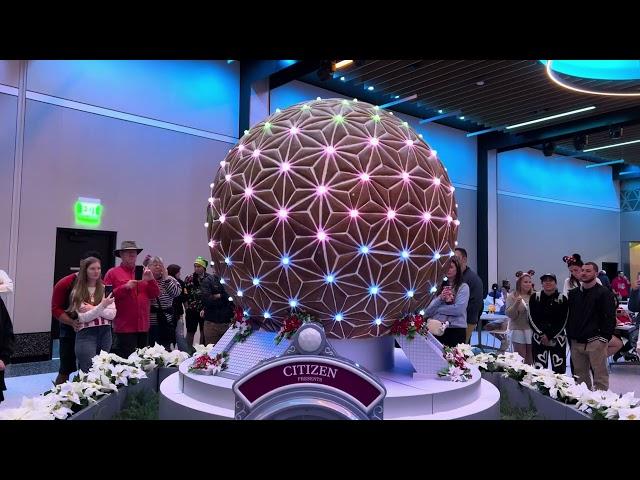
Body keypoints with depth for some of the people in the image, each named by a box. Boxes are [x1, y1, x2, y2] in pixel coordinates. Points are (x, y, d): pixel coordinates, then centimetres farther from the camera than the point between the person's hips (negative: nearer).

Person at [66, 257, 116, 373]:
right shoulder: (77, 292, 0)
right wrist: (102, 306, -22)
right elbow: (83, 317, -10)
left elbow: (112, 314, -1)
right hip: (86, 334, -3)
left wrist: (93, 309, -13)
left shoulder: (105, 289, 7)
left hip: (105, 333, 3)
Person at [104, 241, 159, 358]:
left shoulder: (143, 273, 13)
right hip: (124, 327, -4)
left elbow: (155, 294, 10)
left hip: (143, 327, 5)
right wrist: (125, 287, -16)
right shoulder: (113, 273, 0)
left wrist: (151, 280, -6)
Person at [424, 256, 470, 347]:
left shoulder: (463, 287, 1)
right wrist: (440, 298, -10)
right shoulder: (440, 286, 11)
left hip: (456, 329, -3)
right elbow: (427, 311, 5)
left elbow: (459, 309, -12)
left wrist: (437, 309, -3)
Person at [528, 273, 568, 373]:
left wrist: (550, 336, -9)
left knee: (559, 369, -1)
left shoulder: (562, 299, 1)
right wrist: (542, 335, -10)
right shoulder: (535, 297, 3)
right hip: (539, 338, 0)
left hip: (558, 339, 0)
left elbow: (563, 321, -2)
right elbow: (532, 319, 0)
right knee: (538, 369, -2)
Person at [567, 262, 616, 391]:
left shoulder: (604, 293, -2)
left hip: (595, 342, -5)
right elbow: (569, 317, 16)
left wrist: (604, 338, -11)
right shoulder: (573, 293, 14)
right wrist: (570, 336, 9)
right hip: (576, 342, 5)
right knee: (580, 376, 11)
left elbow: (610, 317, -6)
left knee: (600, 376, -3)